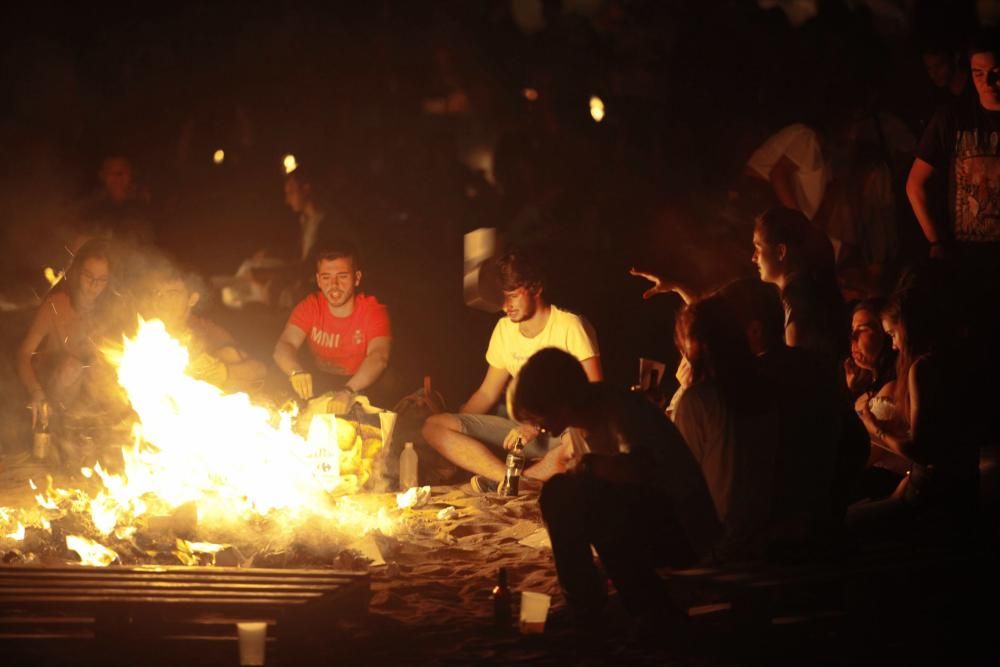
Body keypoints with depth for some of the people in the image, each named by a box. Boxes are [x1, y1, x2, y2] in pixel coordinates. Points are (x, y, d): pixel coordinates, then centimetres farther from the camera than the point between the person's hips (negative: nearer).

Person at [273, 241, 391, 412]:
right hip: (318, 381, 2)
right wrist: (296, 372, -47)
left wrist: (349, 391, -53)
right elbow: (285, 345, -22)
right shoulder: (310, 306, -9)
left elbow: (379, 356, -33)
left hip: (360, 385, -2)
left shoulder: (373, 311, -18)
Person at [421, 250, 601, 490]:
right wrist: (451, 427, 0)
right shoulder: (505, 328, 9)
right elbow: (487, 394, 16)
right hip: (522, 426, 6)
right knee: (433, 427, -14)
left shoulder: (570, 327, -10)